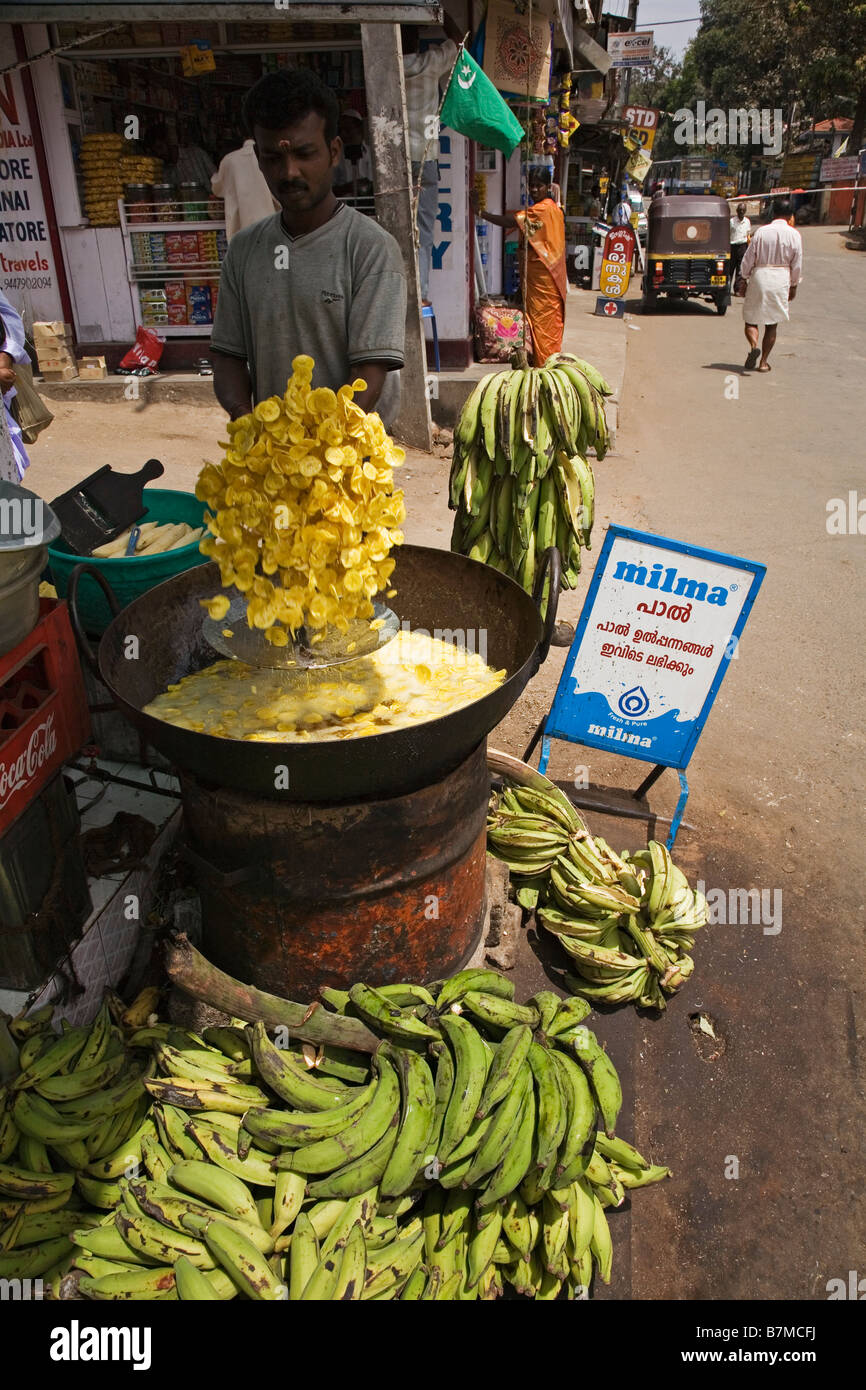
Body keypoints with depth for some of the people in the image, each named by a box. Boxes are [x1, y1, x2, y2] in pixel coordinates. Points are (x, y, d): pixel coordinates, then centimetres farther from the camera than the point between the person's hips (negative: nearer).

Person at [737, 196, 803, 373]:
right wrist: (793, 286, 13)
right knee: (772, 324, 11)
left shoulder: (761, 232, -4)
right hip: (781, 279, 1)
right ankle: (763, 362, 12)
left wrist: (743, 279, 8)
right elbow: (797, 264, 2)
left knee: (751, 320, 6)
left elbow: (748, 258, -3)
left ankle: (754, 346, -24)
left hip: (760, 276, -1)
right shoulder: (794, 235, -2)